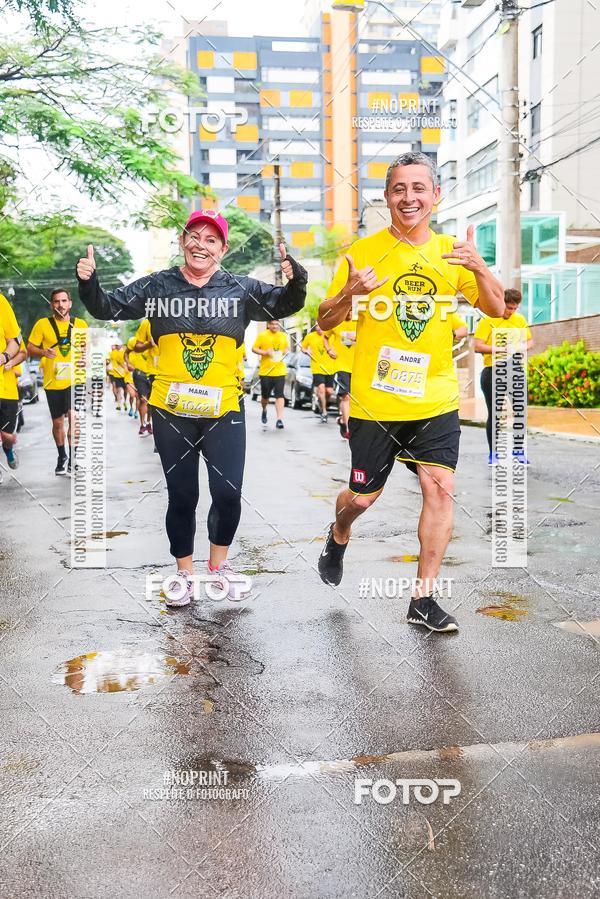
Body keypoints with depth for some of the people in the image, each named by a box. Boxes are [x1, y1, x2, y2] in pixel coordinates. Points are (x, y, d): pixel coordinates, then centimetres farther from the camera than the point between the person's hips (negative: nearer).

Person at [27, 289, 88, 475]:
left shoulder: (80, 324, 4)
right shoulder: (42, 324, 0)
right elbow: (30, 348, 0)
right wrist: (43, 352, -19)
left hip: (75, 380, -1)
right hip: (53, 382, 1)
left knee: (74, 416, -19)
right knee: (57, 422, 13)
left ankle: (73, 459, -9)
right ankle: (62, 457, 34)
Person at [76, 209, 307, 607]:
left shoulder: (242, 289, 1)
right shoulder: (156, 287, 2)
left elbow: (283, 306, -1)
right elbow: (107, 308, 8)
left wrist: (296, 280, -21)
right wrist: (88, 282, -11)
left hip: (224, 412, 0)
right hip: (171, 413, 1)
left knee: (228, 494, -4)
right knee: (181, 497, 9)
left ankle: (219, 564, 23)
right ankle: (185, 574, 27)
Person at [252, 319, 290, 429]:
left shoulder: (284, 336, 9)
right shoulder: (262, 335, -1)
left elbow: (287, 348, 24)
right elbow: (254, 349, 1)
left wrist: (285, 352, 1)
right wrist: (265, 352, -15)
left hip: (280, 371, 1)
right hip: (265, 371, -1)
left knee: (279, 395, -10)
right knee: (265, 395, 9)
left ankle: (279, 419, -13)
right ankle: (264, 410, 41)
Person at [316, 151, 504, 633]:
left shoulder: (450, 252, 5)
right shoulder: (363, 252, -3)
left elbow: (496, 309, 1)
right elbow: (325, 321, -1)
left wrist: (479, 268, -17)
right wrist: (351, 292, -22)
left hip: (436, 400, 2)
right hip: (375, 401, -2)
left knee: (441, 489, -7)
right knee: (364, 495, 9)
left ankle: (423, 597, 6)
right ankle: (339, 537, 45)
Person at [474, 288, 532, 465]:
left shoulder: (520, 320, 11)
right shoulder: (487, 320, -5)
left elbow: (529, 341, 17)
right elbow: (477, 346, -11)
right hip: (493, 371, -4)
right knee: (494, 414, 3)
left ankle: (519, 450, 17)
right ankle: (493, 453, 12)